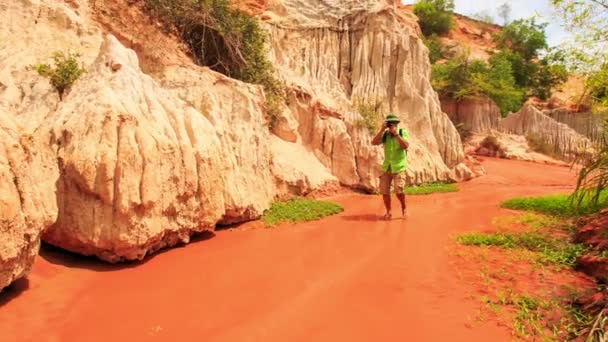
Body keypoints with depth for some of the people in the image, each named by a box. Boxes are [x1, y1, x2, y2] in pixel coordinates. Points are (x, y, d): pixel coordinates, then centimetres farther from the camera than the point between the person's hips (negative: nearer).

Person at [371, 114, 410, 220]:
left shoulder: (403, 132, -3)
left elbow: (406, 146, -18)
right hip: (387, 167, 3)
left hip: (399, 167, -3)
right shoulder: (385, 134, 3)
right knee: (384, 190, 1)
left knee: (399, 190, -15)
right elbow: (374, 142, -10)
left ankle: (404, 207, 12)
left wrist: (396, 134, -21)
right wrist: (382, 130, -16)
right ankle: (388, 212, 17)